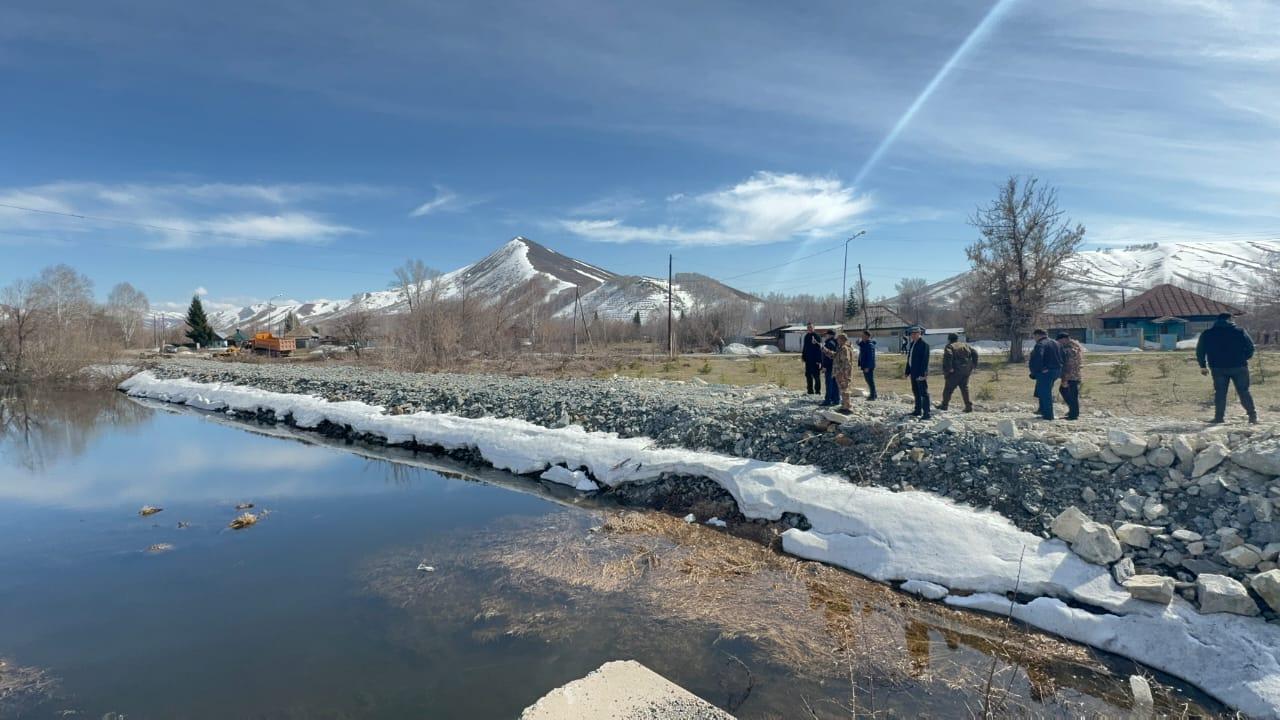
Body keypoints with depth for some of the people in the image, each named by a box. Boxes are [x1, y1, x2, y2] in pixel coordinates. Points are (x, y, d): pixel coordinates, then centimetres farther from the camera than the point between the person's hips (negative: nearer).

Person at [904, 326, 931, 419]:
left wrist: (922, 374, -21)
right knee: (916, 392, 17)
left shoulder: (924, 344, -12)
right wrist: (908, 372, 15)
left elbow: (925, 360, -17)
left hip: (920, 374, -9)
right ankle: (918, 411, 28)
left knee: (923, 393, -6)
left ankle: (926, 413, -3)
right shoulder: (911, 344, 13)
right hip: (913, 373, 9)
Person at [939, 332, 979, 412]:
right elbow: (975, 353, 7)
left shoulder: (949, 346, -1)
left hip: (955, 372, -5)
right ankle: (969, 406, 7)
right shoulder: (965, 345, 16)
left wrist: (946, 370, -17)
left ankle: (944, 405, 9)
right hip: (966, 371, 5)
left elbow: (947, 356, -19)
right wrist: (973, 365, 9)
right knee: (965, 388, 13)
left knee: (948, 388, 4)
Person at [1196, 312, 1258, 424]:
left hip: (1218, 368, 0)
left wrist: (1203, 366, 11)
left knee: (1220, 393, 5)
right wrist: (1244, 359, 16)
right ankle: (1253, 416, 10)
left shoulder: (1207, 334, 3)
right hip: (1239, 367, 0)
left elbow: (1200, 351, 4)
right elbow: (1250, 348, 1)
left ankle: (1219, 417, 3)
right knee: (1244, 391, 8)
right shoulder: (1240, 331, 1)